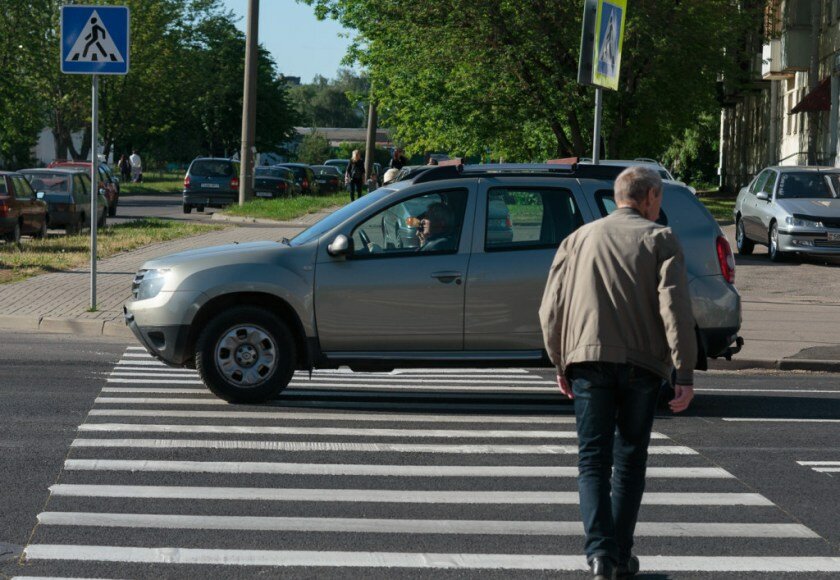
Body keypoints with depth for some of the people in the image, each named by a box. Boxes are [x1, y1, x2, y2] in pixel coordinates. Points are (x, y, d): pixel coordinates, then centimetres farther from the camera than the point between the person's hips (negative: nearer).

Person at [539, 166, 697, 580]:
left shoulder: (580, 239, 15)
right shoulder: (659, 239, 5)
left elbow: (551, 308, 11)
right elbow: (675, 308, -7)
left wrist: (560, 365, 21)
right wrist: (686, 373, -8)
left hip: (588, 359, 1)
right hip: (642, 362, -1)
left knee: (593, 460, 2)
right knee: (630, 460, 10)